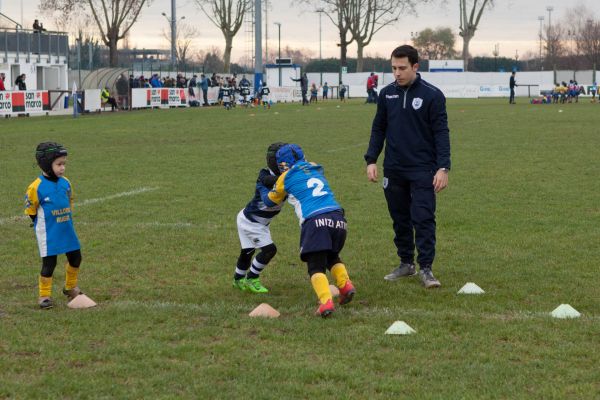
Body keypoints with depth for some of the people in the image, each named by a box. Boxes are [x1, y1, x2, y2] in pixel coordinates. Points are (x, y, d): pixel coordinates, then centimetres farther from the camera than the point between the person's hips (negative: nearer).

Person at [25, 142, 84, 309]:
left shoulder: (65, 183, 0)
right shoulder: (36, 187, -17)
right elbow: (30, 208, -6)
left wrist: (67, 219, 12)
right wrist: (42, 223, -2)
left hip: (67, 229, 6)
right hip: (48, 233, -6)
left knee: (75, 258, 14)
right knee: (49, 263, -1)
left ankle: (71, 288, 35)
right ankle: (44, 295, 13)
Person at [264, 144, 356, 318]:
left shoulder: (286, 177, 14)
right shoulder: (316, 168, 26)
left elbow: (270, 202, 29)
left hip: (315, 220, -5)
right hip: (337, 217, 5)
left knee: (316, 266, -1)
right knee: (332, 256, 27)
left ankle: (326, 302, -22)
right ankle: (345, 284, 6)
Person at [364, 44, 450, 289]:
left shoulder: (432, 95, -6)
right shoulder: (387, 94, 6)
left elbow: (441, 133, -6)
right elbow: (378, 129, 13)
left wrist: (443, 167, -14)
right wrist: (371, 160, 3)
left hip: (422, 171, -4)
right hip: (393, 170, 4)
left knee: (423, 218, -8)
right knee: (400, 219, 11)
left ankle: (426, 268, -3)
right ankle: (406, 263, 23)